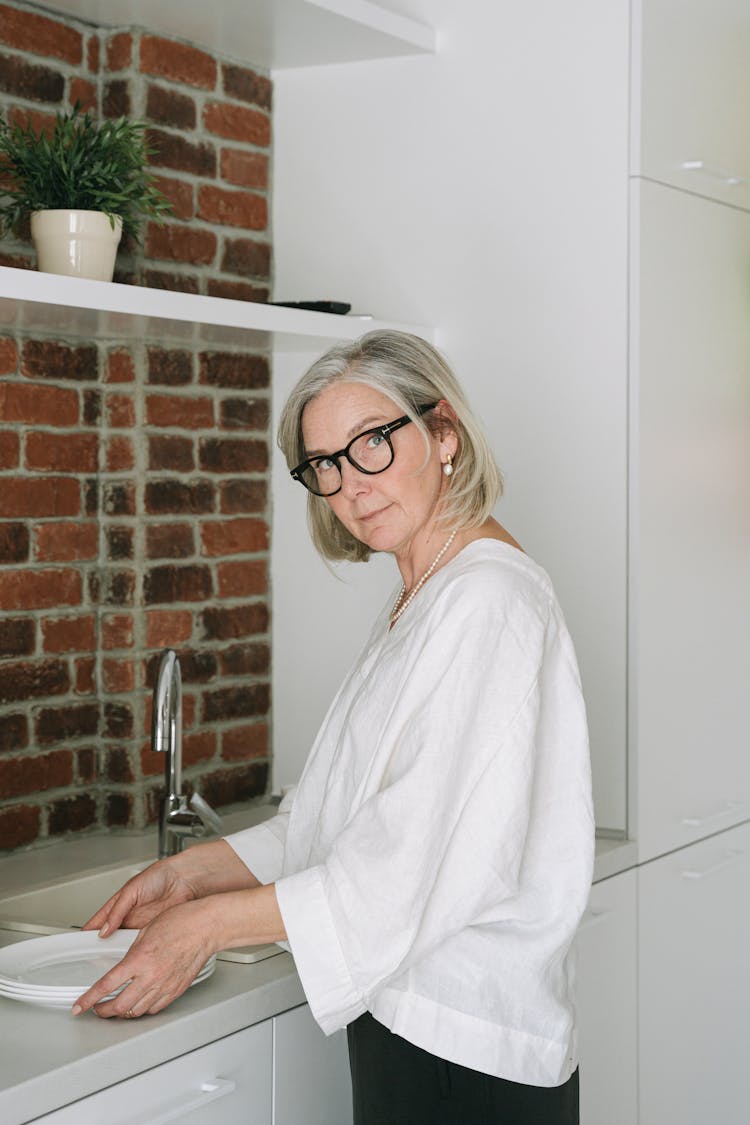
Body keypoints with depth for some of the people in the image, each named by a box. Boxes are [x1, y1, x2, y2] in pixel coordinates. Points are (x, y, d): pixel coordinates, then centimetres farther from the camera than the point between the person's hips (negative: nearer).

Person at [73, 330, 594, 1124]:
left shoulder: (490, 598, -18)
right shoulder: (418, 600, 13)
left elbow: (447, 859, -23)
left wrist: (212, 921, -18)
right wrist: (193, 874, 7)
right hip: (402, 1017, 8)